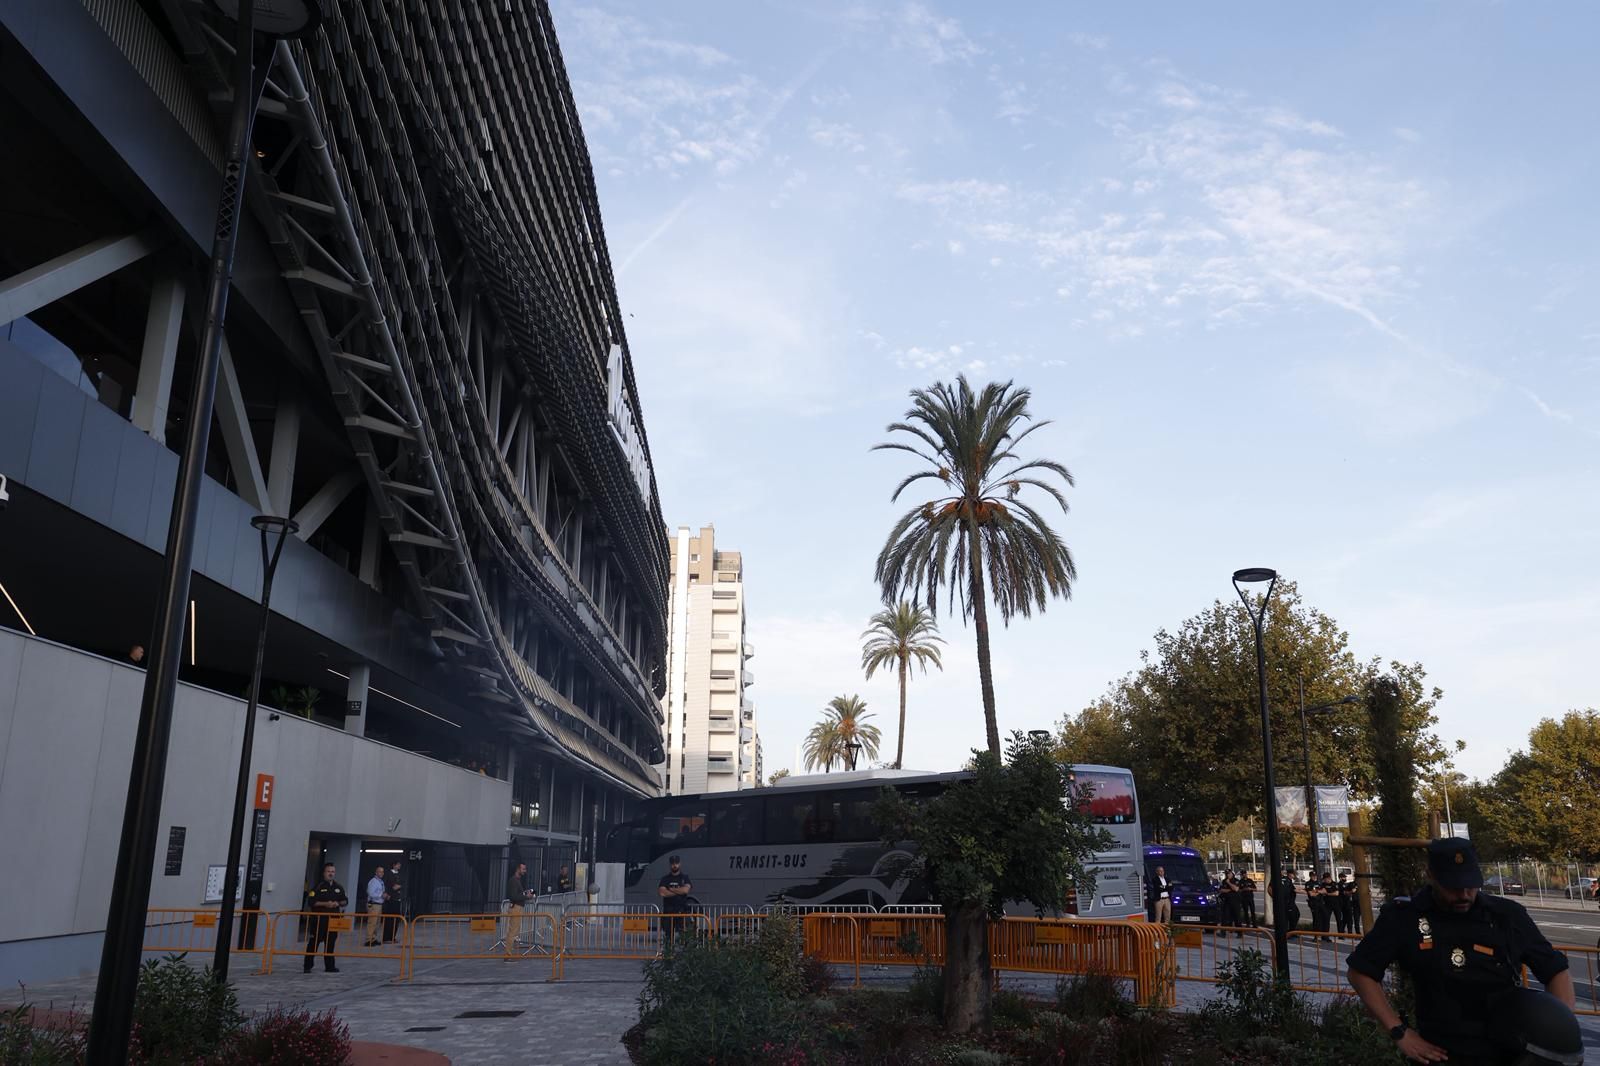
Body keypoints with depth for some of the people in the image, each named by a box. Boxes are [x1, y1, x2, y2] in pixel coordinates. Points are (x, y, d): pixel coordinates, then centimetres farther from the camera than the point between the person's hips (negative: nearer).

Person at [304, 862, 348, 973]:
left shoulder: (338, 887, 12)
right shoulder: (318, 886, -3)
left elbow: (345, 900, 16)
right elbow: (312, 902, -10)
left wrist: (338, 903, -4)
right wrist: (325, 904, -19)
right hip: (319, 919, -5)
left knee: (330, 943, 8)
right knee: (314, 942, -4)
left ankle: (329, 966, 15)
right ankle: (308, 966, 3)